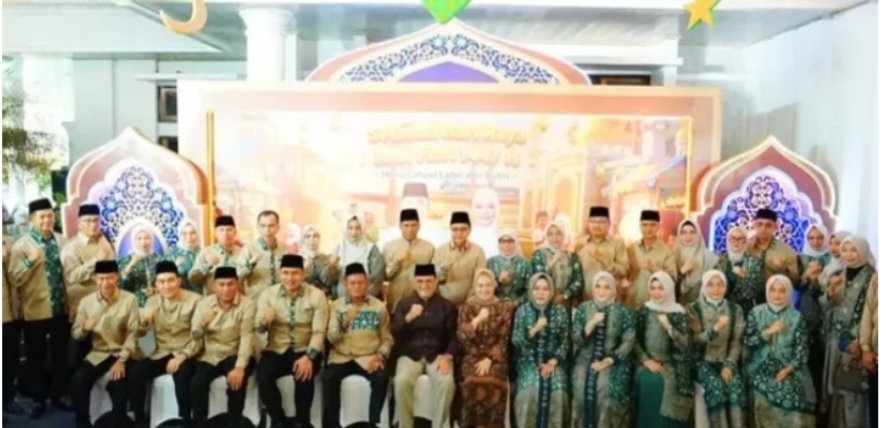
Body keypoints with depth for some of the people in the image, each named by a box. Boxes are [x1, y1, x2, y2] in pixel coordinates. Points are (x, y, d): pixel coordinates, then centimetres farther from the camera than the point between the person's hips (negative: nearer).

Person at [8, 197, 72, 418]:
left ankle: (58, 395, 27)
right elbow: (14, 279, -14)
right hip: (35, 310, -3)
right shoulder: (21, 245, -8)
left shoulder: (62, 241, 5)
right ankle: (39, 400, 22)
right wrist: (30, 261, -28)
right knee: (36, 357, 8)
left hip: (61, 308, 4)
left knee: (61, 355, 12)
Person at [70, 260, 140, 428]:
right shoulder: (87, 301, 2)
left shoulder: (130, 299, -7)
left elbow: (133, 334, -9)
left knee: (117, 383, -29)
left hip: (124, 353, -3)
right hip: (98, 353, 3)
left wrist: (121, 360, -21)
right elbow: (75, 334, 6)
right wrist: (84, 328, -19)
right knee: (77, 381, -21)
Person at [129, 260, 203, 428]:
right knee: (135, 373, -21)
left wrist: (181, 357, -21)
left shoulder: (194, 300, -7)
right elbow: (140, 333, 6)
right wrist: (144, 321, -17)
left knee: (180, 374, -34)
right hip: (161, 353, 4)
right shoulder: (153, 301, 7)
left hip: (185, 354, -4)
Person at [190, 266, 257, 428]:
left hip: (235, 355, -3)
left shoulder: (247, 305, -9)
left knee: (237, 381, -31)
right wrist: (202, 324, -22)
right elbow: (195, 335, 3)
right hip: (210, 356, 3)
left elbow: (246, 337, -18)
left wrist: (240, 367, -31)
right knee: (197, 383, -24)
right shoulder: (204, 303, 2)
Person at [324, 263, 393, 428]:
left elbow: (387, 338, 6)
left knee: (381, 378, -30)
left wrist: (380, 356, -12)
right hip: (342, 356, 0)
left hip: (369, 357, 0)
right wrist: (344, 323, -19)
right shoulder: (336, 306, 5)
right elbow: (331, 338, -2)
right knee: (329, 377, -30)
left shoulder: (379, 307, 4)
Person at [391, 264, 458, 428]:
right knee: (402, 381, -31)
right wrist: (408, 318, -20)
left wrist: (447, 356, -14)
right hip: (410, 354, 0)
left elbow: (453, 336, 5)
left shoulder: (447, 306, 9)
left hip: (437, 355, 0)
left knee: (447, 382, -31)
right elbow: (394, 333, -2)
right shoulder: (404, 303, 9)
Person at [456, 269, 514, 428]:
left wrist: (489, 359, -12)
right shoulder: (466, 307, 9)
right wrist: (477, 319, -19)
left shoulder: (504, 308, 7)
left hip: (495, 357, 0)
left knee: (493, 381, -32)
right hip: (472, 357, 0)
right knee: (473, 381, -32)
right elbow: (461, 337, -4)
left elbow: (504, 339, 1)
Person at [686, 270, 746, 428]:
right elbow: (695, 341, -9)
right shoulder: (694, 309, -1)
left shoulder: (735, 309, 7)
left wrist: (729, 365, -12)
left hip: (726, 361, 2)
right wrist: (716, 328, -24)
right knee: (716, 385, -31)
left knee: (736, 385, -28)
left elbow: (737, 341, 3)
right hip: (703, 361, -2)